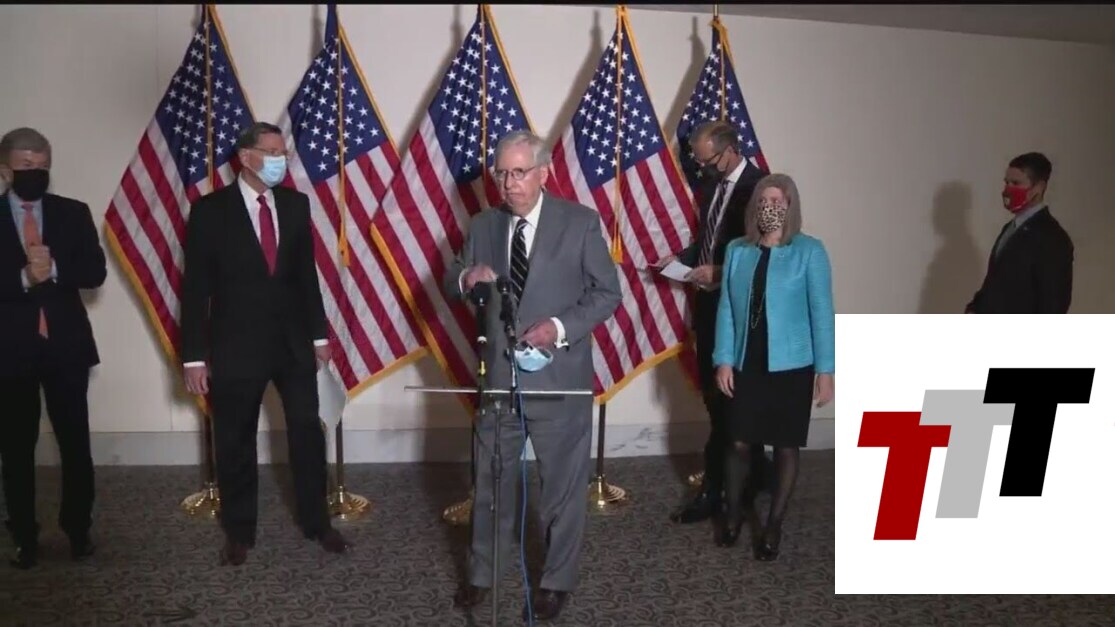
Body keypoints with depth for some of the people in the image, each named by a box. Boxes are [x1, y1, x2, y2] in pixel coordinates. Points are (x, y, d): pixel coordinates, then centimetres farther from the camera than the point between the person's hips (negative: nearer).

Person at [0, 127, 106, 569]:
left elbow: (95, 272, -3)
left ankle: (78, 530, 20)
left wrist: (54, 270, -19)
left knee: (75, 443, 4)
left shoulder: (73, 213, 5)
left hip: (66, 345, 1)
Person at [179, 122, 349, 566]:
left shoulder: (295, 204, 3)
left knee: (307, 431, 8)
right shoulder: (210, 209, -7)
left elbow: (307, 273, 8)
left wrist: (319, 333, 8)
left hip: (293, 340, 3)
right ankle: (238, 532, 28)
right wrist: (194, 354, -9)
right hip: (236, 343, -3)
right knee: (235, 441, 10)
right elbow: (195, 287, -6)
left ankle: (316, 521, 25)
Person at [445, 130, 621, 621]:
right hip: (498, 374, 3)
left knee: (563, 483, 11)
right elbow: (452, 287, 12)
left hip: (558, 376, -3)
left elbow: (608, 292, -6)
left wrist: (560, 327, -20)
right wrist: (466, 278, -13)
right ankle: (481, 572, 36)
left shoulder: (580, 222, -6)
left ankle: (556, 581, 31)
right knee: (490, 480, 16)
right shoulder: (483, 225, 5)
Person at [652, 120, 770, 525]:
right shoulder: (711, 184, 10)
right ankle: (752, 472, 31)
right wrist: (682, 258, 5)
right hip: (709, 302, 9)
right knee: (715, 392, 15)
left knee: (727, 396, -3)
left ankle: (714, 491, 6)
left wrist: (720, 272, -22)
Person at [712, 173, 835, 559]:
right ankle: (733, 513, 31)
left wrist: (825, 370, -8)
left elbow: (821, 312, -6)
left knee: (786, 447, 9)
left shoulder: (809, 251, -5)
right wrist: (723, 360, -2)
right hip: (745, 364, 2)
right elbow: (726, 309, 3)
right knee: (739, 442, 10)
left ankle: (774, 524, 25)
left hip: (791, 366, -2)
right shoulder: (737, 251, 3)